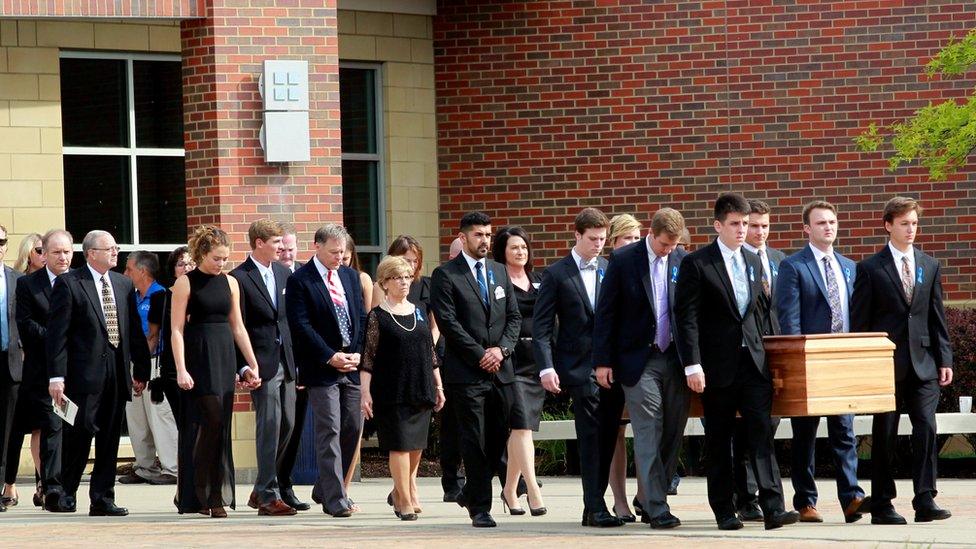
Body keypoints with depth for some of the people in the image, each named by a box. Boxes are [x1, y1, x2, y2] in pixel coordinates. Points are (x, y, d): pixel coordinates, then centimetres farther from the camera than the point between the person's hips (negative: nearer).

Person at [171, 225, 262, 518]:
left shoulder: (230, 283, 12)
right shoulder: (186, 283, -3)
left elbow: (237, 327, 16)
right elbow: (177, 329, -6)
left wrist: (253, 365, 13)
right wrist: (181, 370, -14)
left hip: (225, 358, 5)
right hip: (199, 359, -5)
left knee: (220, 426, 3)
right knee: (212, 420, -13)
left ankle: (215, 496, 8)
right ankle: (206, 496, -6)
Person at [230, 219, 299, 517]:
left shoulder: (283, 274, 13)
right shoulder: (240, 278, -8)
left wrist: (295, 359, 11)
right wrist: (244, 368, -14)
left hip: (285, 361, 7)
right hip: (262, 363, -7)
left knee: (287, 425, 9)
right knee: (269, 426, -8)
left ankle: (261, 490, 22)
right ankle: (268, 495, -4)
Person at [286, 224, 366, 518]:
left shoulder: (350, 276, 14)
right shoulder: (300, 281, -6)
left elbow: (362, 317, 13)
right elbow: (301, 325, -11)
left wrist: (358, 353, -2)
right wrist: (331, 357, -15)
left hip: (352, 366, 6)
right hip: (322, 369, -6)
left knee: (353, 428, 7)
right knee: (329, 432, -9)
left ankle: (325, 489, 21)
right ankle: (335, 499, -10)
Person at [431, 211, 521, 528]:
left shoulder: (499, 272, 16)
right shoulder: (445, 275, -2)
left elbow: (514, 317, 14)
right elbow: (448, 322, -9)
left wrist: (502, 349, -3)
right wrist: (479, 355, -12)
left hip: (500, 369, 5)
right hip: (466, 372, -5)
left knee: (498, 438, 5)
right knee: (475, 441, -4)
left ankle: (471, 493, 25)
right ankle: (480, 508, 0)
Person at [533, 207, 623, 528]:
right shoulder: (557, 274, 2)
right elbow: (541, 327, -1)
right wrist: (546, 367, -11)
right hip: (581, 367, -4)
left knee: (607, 437, 3)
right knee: (591, 437, -8)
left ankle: (594, 506, 10)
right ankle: (595, 508, -6)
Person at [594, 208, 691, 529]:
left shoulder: (682, 262, 6)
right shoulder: (623, 260, -4)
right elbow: (606, 312, -2)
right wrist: (602, 361, -6)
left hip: (675, 358, 4)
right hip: (640, 360, -4)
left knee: (673, 433, 4)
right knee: (649, 434, -8)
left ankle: (650, 502, 14)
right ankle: (657, 508, -9)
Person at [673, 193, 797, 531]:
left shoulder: (753, 263, 14)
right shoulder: (696, 264, -4)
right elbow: (686, 317, -9)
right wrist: (692, 365, -16)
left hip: (755, 363, 4)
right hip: (718, 366, -4)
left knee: (762, 434, -7)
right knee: (719, 440, 4)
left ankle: (773, 508, -14)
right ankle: (724, 512, 10)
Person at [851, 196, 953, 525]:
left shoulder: (930, 266, 12)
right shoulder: (870, 269, 0)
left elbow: (936, 316, 13)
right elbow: (859, 322, 0)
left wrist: (944, 359, 6)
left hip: (923, 362, 3)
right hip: (886, 362, -3)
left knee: (926, 428, -8)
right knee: (884, 436, 2)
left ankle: (925, 501, -7)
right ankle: (881, 505, 8)